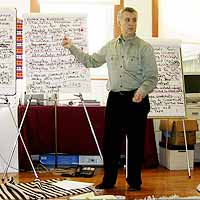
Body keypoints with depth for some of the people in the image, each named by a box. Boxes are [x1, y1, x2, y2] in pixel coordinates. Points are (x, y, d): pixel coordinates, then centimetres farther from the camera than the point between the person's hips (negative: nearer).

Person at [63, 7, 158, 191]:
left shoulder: (144, 48, -3)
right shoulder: (110, 47, 11)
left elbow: (152, 77, -6)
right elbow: (90, 61, 21)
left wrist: (142, 91, -24)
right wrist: (72, 48, 16)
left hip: (136, 99, -4)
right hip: (115, 98, 4)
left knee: (136, 142, 3)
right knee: (110, 140, 7)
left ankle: (134, 181, 18)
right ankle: (108, 180, 20)